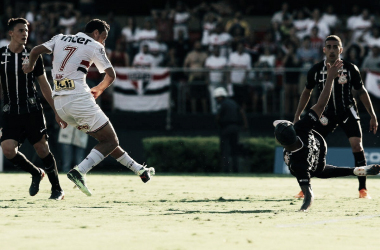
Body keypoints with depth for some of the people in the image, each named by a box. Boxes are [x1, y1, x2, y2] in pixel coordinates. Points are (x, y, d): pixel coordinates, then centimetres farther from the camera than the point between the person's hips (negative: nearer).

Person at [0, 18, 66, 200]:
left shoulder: (33, 56, 3)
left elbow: (44, 86, 10)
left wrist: (57, 112, 9)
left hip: (32, 111, -1)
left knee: (42, 149, -3)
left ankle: (57, 189, 12)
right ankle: (36, 173, 12)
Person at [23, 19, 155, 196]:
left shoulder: (60, 39, 18)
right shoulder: (94, 46, 4)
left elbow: (35, 51, 10)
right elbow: (111, 75, 1)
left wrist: (30, 67, 31)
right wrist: (98, 89, 20)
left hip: (59, 103, 7)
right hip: (79, 98, -7)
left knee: (105, 138, 18)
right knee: (111, 142, -1)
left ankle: (138, 169, 23)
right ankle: (79, 171, -20)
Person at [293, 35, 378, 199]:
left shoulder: (350, 69, -10)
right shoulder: (316, 70, -6)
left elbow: (361, 91, 1)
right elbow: (307, 92, 9)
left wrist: (373, 116, 0)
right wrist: (297, 116, 8)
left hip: (348, 113, -1)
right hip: (327, 114, 1)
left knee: (357, 145, -16)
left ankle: (363, 189, -8)